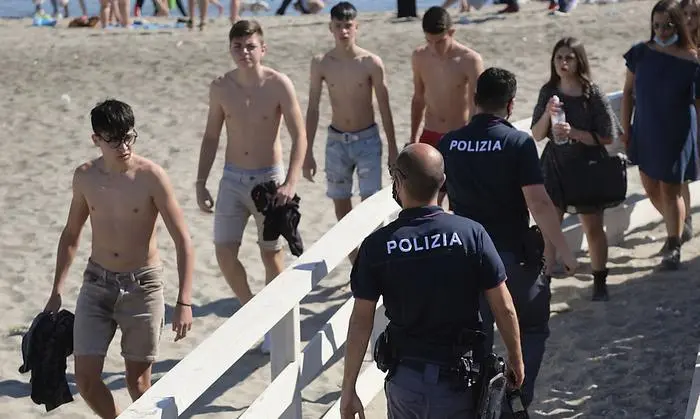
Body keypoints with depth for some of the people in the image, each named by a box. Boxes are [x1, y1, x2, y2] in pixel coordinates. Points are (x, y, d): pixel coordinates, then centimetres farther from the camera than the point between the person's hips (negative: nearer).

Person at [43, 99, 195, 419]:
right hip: (97, 283, 3)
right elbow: (71, 234, 13)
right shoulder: (85, 177, -1)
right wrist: (57, 291, 9)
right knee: (85, 378, -1)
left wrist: (184, 302, -23)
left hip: (142, 285, -3)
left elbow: (183, 241, -15)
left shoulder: (151, 177, -14)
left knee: (137, 380, 1)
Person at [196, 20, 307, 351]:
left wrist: (290, 183, -26)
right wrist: (201, 183, 2)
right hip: (232, 179, 3)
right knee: (224, 253, -3)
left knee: (271, 254, 6)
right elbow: (211, 137, 8)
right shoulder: (220, 87, -2)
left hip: (269, 178, -3)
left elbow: (299, 137, -15)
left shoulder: (279, 85, -13)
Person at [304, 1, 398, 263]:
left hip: (368, 140, -3)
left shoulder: (371, 63, -11)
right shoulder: (321, 64, -5)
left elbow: (384, 107, -3)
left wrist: (392, 149, -1)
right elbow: (313, 109, 2)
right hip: (336, 141, 3)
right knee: (341, 207, 9)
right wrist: (308, 152, 1)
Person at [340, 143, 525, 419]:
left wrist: (348, 389, -1)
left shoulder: (377, 245, -10)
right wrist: (516, 360, 8)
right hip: (459, 377, -1)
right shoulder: (471, 234, -12)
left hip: (405, 378, 1)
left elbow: (361, 321, -8)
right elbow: (504, 308, -7)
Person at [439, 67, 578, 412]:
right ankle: (519, 399, 8)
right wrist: (564, 251, -11)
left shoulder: (448, 144, -1)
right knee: (532, 326, 16)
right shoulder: (519, 143, -14)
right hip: (514, 252, -3)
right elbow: (538, 204, -19)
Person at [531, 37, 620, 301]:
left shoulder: (593, 95, -13)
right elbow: (536, 135, -1)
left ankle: (600, 281, 27)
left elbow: (608, 137, -12)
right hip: (554, 167, 2)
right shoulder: (548, 92, -4)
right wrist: (547, 114, -20)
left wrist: (574, 133, -24)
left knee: (593, 228, 11)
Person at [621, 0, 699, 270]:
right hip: (645, 133, 4)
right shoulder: (641, 53, -6)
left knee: (670, 190, 3)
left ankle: (674, 246, 19)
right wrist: (625, 129, 3)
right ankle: (678, 229, 40)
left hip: (676, 136, -4)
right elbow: (628, 92, 3)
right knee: (651, 189, 15)